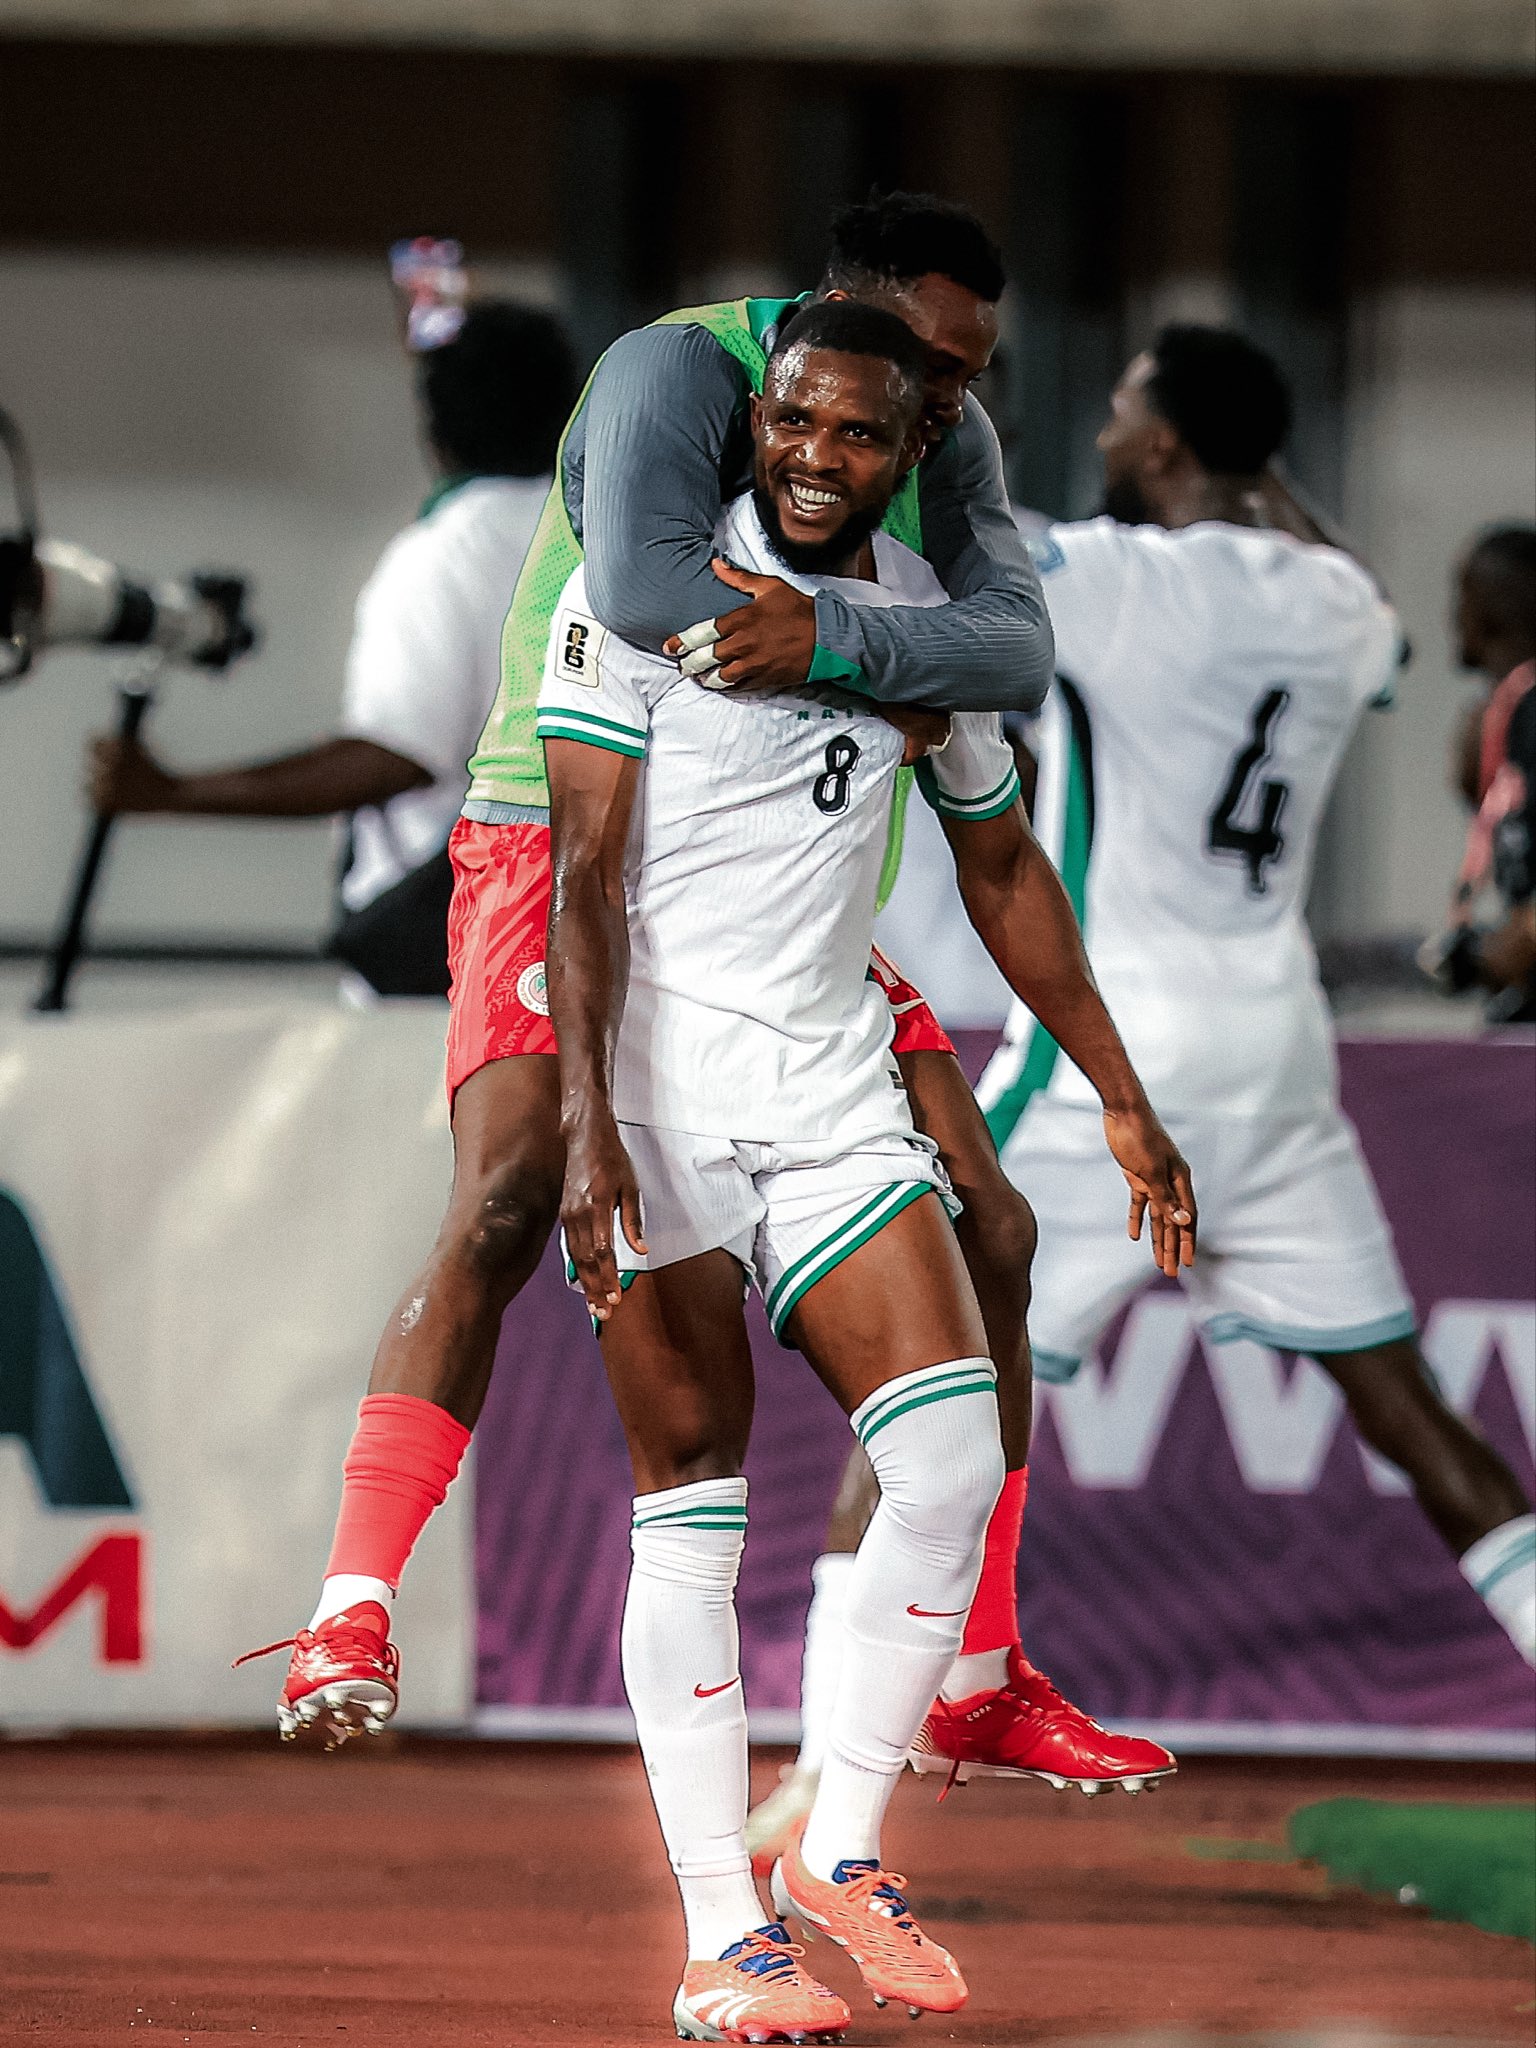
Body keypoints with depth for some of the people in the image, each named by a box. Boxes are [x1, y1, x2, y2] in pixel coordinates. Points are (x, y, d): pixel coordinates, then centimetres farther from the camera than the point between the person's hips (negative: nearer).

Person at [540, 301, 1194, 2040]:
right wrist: (589, 1127, -20)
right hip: (659, 1068, -5)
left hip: (834, 1079, 5)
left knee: (954, 1447, -11)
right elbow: (586, 870, -10)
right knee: (693, 1498, -6)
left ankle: (839, 1852, 3)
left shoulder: (923, 617, 10)